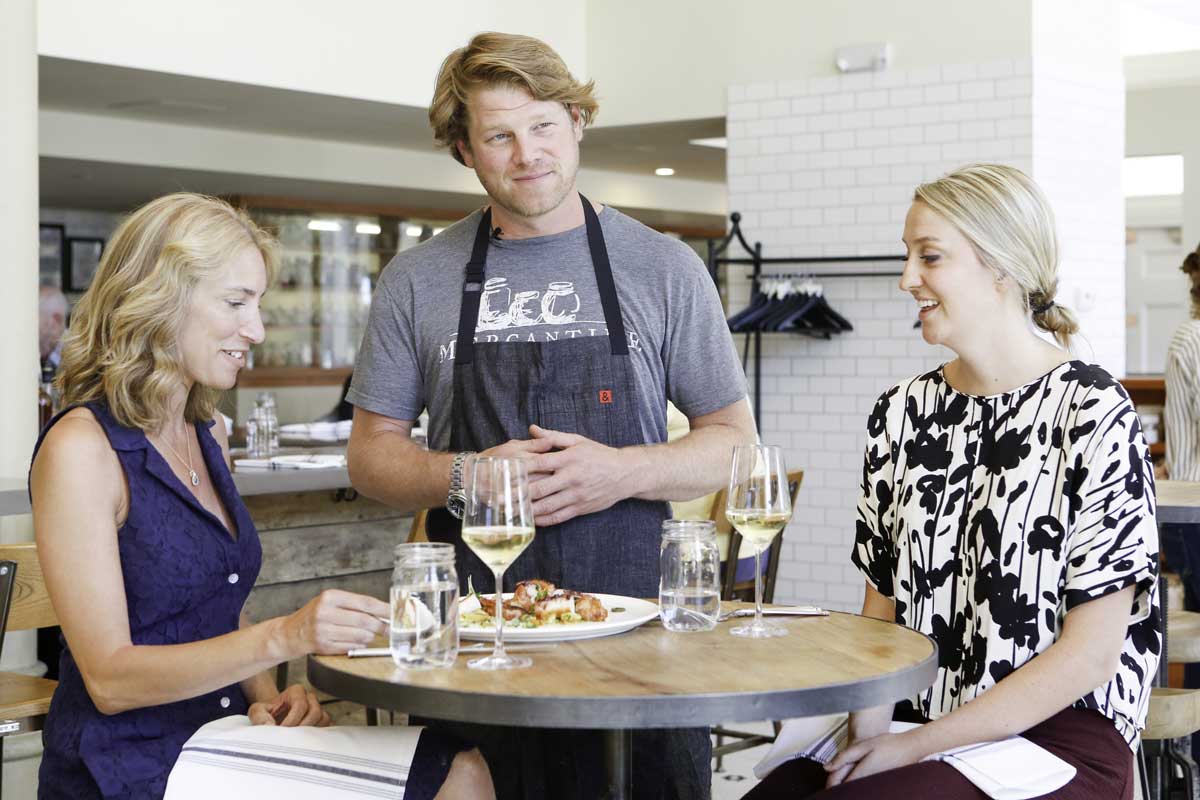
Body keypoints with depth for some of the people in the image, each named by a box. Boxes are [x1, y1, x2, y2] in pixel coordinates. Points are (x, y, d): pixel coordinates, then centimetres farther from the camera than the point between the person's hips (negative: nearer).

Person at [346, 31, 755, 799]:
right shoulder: (417, 281, 6)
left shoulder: (662, 267, 3)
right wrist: (464, 478, -11)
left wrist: (623, 472, -14)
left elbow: (734, 445, 5)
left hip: (635, 618, 0)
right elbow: (372, 453, 10)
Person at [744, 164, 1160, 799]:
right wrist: (868, 731, -7)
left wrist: (916, 748, -13)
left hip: (1057, 735, -4)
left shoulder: (1091, 414, -7)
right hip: (914, 720, 5)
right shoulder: (900, 413, 10)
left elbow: (1091, 653, -10)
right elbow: (881, 611, 12)